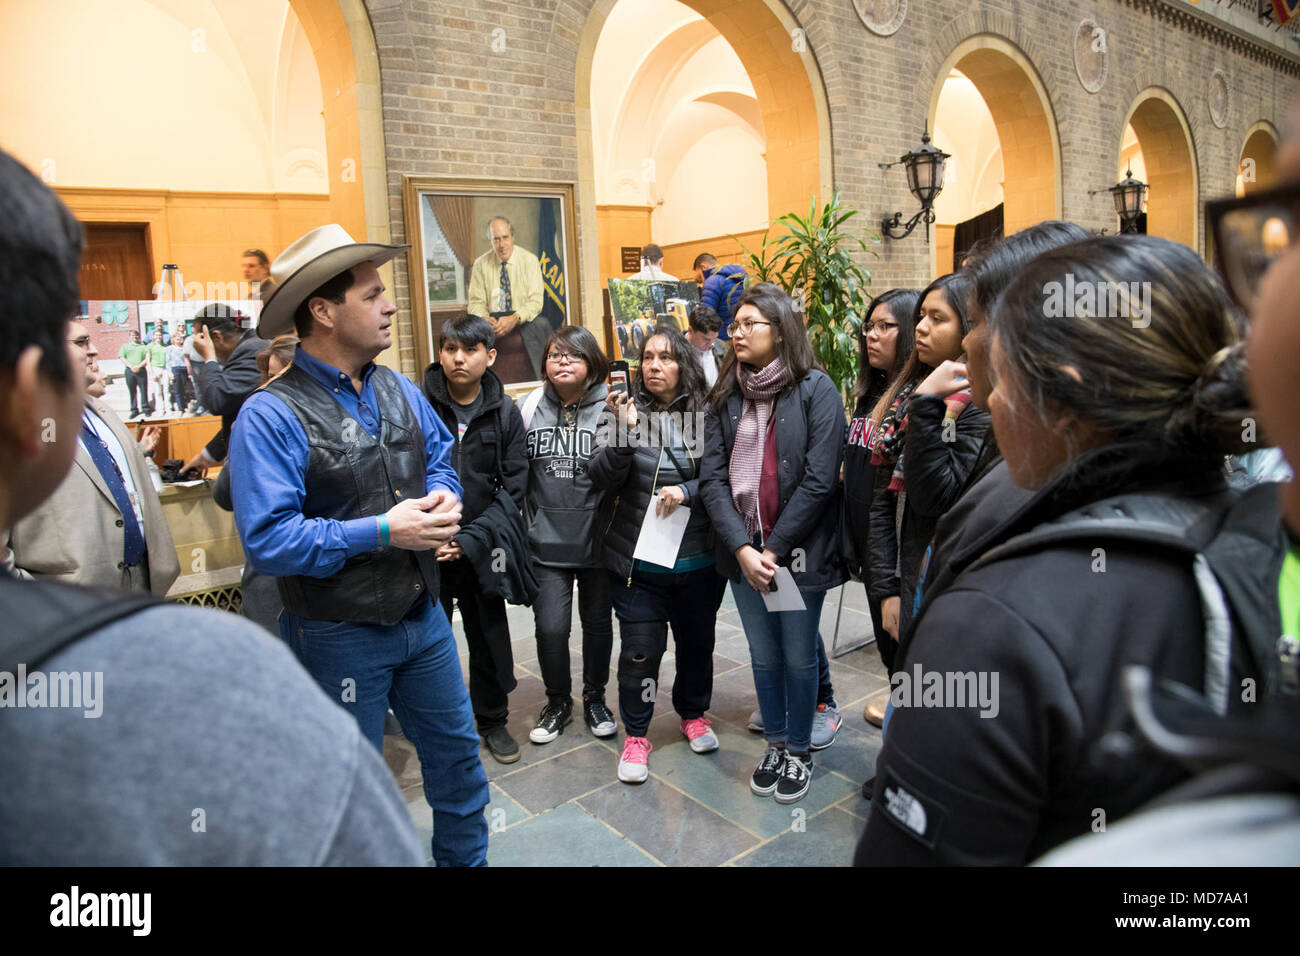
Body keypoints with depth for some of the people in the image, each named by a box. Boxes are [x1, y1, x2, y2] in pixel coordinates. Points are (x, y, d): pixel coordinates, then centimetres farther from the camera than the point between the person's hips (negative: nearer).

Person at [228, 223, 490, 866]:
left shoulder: (400, 391, 1)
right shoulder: (271, 416, -20)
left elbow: (440, 458, 15)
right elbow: (267, 541, -26)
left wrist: (442, 495, -8)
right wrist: (381, 532, -25)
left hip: (423, 617, 7)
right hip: (338, 636, -6)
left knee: (457, 755, 22)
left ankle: (466, 859, 45)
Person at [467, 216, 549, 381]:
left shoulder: (529, 260, 2)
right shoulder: (481, 264, 7)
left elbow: (535, 301, -7)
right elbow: (476, 302, 5)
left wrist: (515, 318, -25)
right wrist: (484, 319, -19)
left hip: (525, 323, -1)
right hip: (493, 324, 1)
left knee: (540, 325, -34)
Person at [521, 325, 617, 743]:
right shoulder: (532, 407, 1)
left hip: (597, 539, -1)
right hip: (546, 541, 1)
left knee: (598, 623, 13)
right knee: (550, 627, -1)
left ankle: (595, 698, 36)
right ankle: (558, 702, 25)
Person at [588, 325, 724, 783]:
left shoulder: (706, 414, -4)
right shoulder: (623, 411, -2)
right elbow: (603, 480, -11)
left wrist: (687, 492, -17)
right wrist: (624, 429, -23)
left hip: (698, 559, 1)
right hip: (638, 560, -1)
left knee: (696, 642, 18)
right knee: (640, 650, 3)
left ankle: (693, 714, 42)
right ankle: (636, 734, 23)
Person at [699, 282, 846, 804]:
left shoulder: (815, 389, -9)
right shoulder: (726, 395, 4)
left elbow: (819, 480, -14)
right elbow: (712, 477, -3)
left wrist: (774, 549, -14)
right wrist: (742, 547, -14)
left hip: (799, 551, -4)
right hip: (743, 551, 4)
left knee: (799, 657, 11)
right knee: (764, 655, 17)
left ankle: (799, 751, 31)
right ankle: (775, 743, 36)